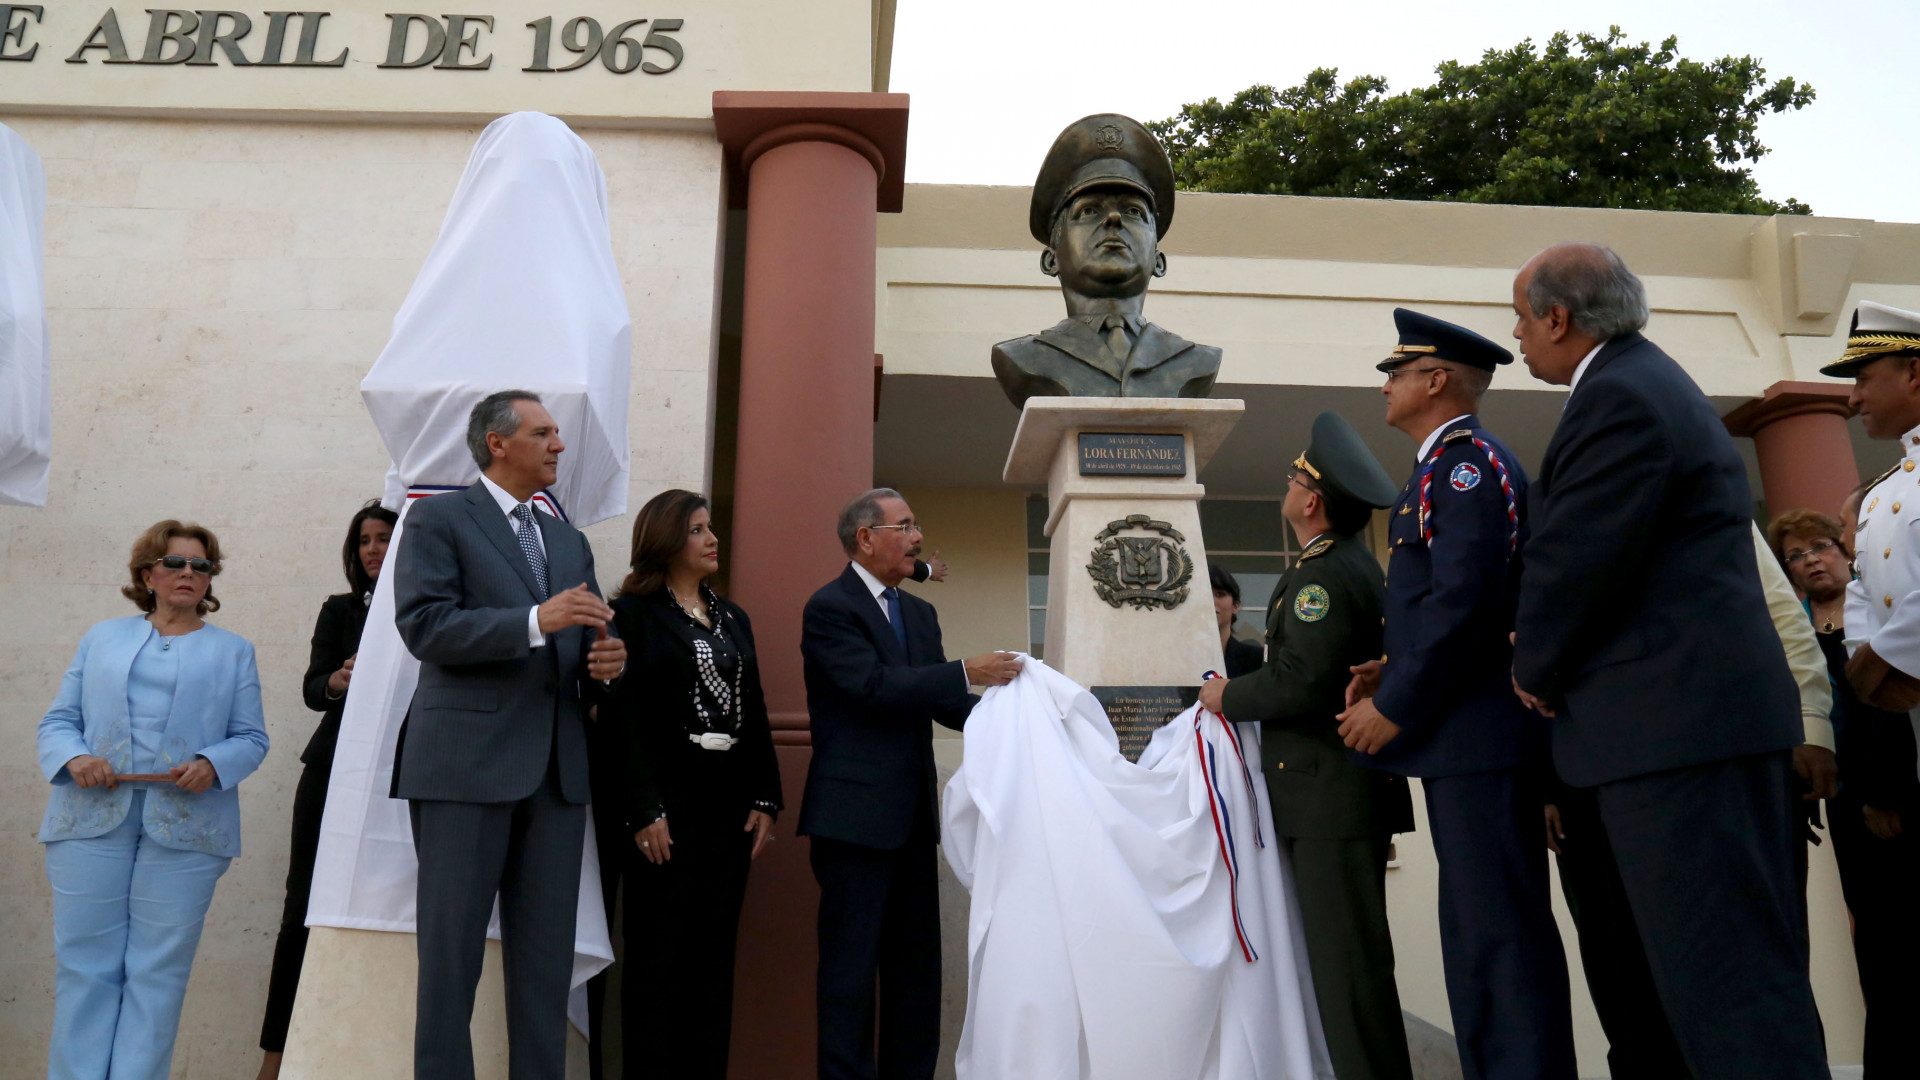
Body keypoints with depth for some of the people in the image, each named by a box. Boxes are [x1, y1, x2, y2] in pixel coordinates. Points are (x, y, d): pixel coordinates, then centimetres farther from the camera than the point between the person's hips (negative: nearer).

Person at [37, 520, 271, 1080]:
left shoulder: (232, 650, 16)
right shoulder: (102, 637, 20)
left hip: (184, 829, -1)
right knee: (85, 965, 0)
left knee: (157, 971, -2)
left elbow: (251, 737, 9)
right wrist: (74, 757, -7)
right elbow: (58, 720, 14)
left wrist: (212, 764, -11)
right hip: (93, 820, 1)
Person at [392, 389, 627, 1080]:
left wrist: (605, 665, -2)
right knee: (451, 954, 0)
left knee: (547, 960, 7)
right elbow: (423, 626, -11)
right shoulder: (439, 519, 2)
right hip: (467, 763, -5)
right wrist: (535, 621, -20)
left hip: (557, 770, 6)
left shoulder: (570, 542, 21)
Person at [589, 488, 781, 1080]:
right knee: (657, 956, 2)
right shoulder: (633, 613, -3)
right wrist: (643, 811, -16)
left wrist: (765, 799, 4)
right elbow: (621, 715, -10)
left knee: (715, 957, 9)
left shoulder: (732, 618, 16)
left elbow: (755, 713, 13)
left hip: (730, 808, 6)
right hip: (665, 808, -6)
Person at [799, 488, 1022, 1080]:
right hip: (856, 814, -8)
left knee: (918, 964, 11)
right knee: (852, 963, 0)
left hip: (912, 814, 8)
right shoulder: (829, 607, -8)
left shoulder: (920, 612, 15)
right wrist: (966, 672, -22)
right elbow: (873, 685, -20)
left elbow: (937, 699, 12)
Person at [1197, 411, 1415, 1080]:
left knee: (1345, 958, -5)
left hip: (1330, 797, -10)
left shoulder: (1323, 575, -15)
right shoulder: (1358, 565, 17)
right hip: (1345, 793, 10)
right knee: (1347, 954, 15)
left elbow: (1301, 680, -24)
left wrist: (1228, 696, -9)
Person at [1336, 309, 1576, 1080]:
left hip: (1479, 730, -10)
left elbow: (1464, 598, -20)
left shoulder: (1466, 460, -10)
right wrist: (1393, 673, 7)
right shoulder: (1449, 465, 21)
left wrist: (1394, 708, -16)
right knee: (1476, 927, 12)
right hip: (1465, 731, 10)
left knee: (1502, 928, -7)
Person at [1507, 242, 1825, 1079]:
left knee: (1717, 965, -6)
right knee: (1747, 956, 16)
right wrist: (1546, 652, 11)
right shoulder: (1647, 380, 19)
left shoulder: (1618, 398, -15)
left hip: (1674, 723, -11)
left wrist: (1536, 673, -2)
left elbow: (1576, 559, -18)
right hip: (1716, 706, 11)